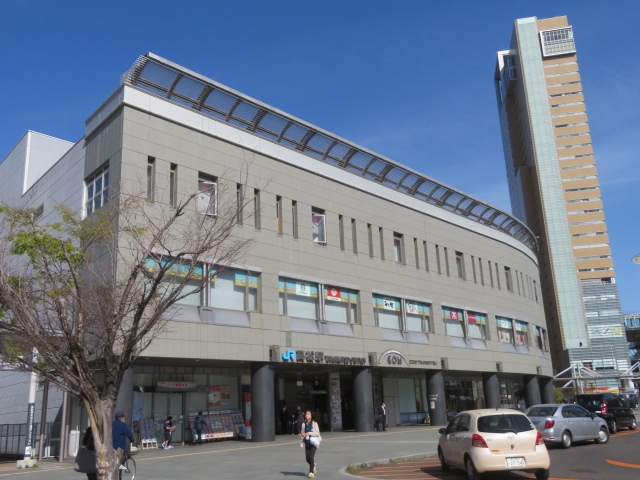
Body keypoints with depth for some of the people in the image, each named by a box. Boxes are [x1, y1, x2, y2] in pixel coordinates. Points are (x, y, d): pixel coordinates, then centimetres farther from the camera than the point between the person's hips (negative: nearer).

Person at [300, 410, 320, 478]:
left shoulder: (314, 423, -7)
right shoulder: (304, 424, 3)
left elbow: (317, 433, -9)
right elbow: (303, 432, 11)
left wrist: (310, 433, -21)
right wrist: (302, 434, -12)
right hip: (307, 442, 4)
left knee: (311, 457, -13)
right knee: (307, 458, 6)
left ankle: (311, 472, 1)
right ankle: (313, 466, 37)